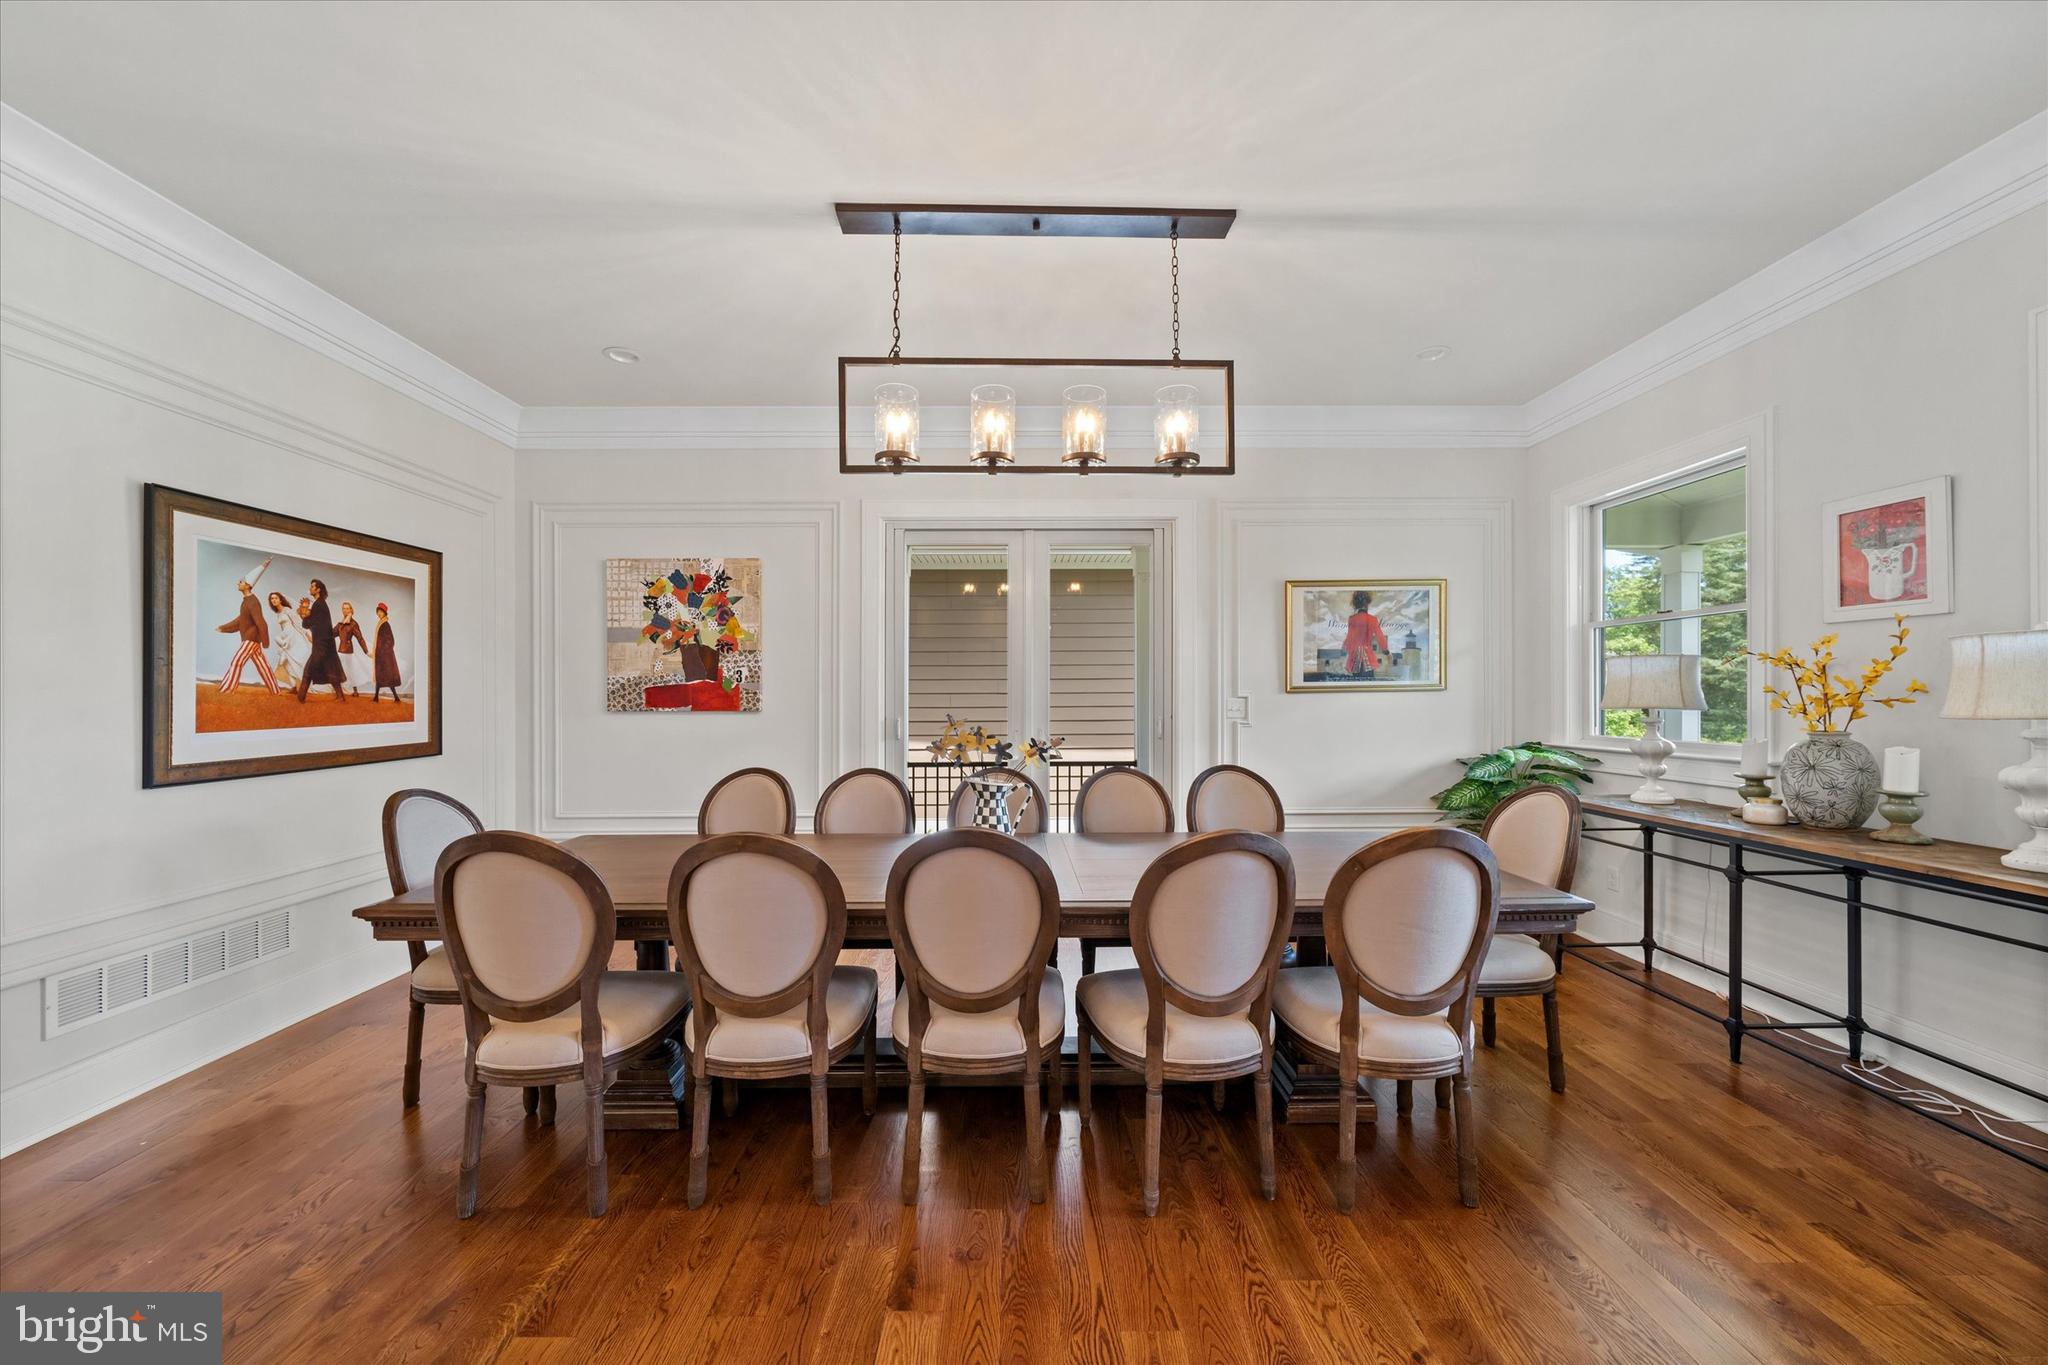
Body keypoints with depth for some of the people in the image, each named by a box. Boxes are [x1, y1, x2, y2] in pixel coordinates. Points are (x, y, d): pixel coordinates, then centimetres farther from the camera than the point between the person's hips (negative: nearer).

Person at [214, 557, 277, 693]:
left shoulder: (252, 602, -17)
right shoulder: (246, 601, 13)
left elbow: (261, 623, -21)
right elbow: (239, 621, 23)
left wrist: (265, 642, -21)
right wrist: (223, 628, 18)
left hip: (251, 639, -10)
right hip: (250, 639, 10)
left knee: (236, 663, -8)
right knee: (262, 665, 9)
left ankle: (226, 690, -4)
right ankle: (275, 691, 11)